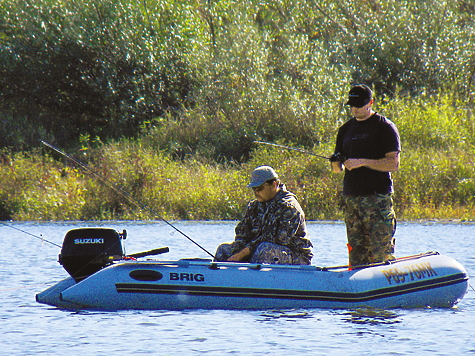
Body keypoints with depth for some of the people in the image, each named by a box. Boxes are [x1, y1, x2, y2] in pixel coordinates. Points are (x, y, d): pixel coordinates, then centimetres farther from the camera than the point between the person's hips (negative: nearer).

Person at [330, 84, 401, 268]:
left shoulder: (385, 127, -1)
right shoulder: (346, 129, 17)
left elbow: (393, 163, -9)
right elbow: (337, 168, 19)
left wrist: (362, 162, -15)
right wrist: (336, 163, -5)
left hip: (378, 197, -6)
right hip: (351, 196, 6)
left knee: (381, 252, -12)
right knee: (356, 252, 4)